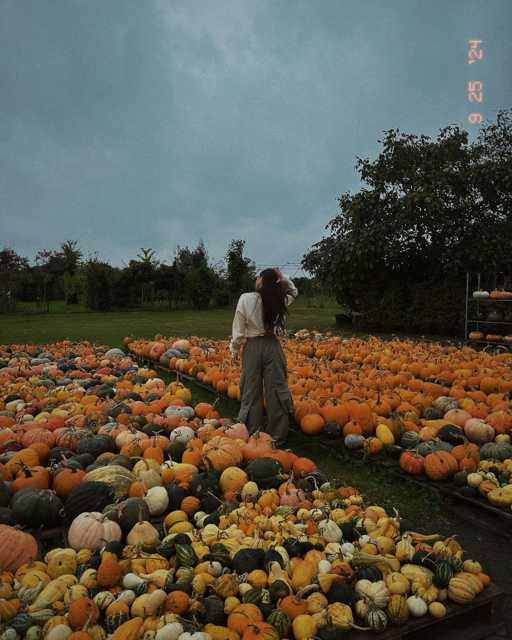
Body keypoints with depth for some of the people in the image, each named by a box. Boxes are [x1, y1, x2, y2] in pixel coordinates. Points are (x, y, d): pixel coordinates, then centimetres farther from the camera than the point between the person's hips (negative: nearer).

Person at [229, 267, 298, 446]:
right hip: (273, 346, 2)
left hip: (252, 347, -2)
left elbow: (238, 329, -4)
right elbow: (293, 291, 23)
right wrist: (283, 279, 5)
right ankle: (277, 436, 16)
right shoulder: (280, 300, 0)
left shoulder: (245, 299, -8)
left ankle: (252, 435, 17)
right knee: (276, 390, 7)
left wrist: (234, 350, 7)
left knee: (252, 392, 8)